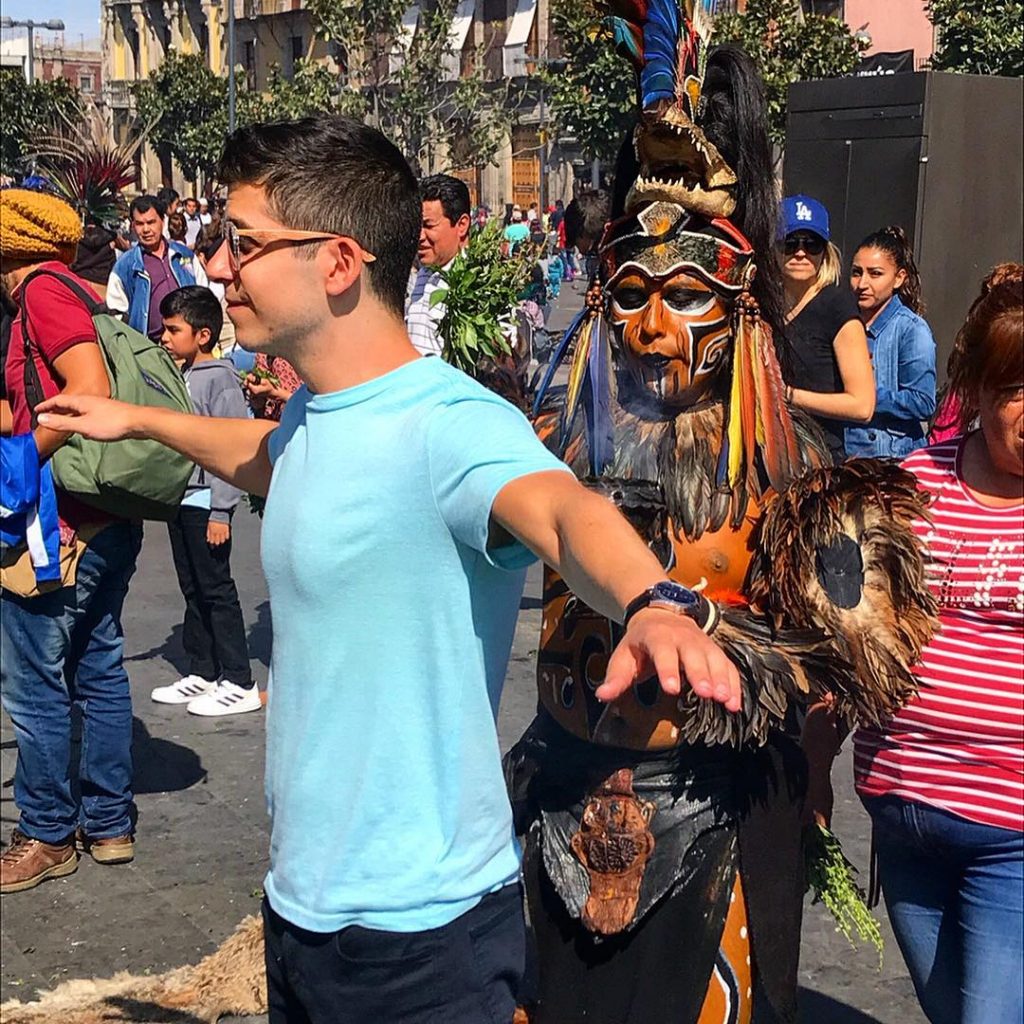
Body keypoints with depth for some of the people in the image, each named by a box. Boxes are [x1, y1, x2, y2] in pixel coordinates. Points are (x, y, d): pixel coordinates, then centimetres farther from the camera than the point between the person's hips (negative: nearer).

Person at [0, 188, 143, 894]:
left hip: (57, 526, -9)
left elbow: (91, 389, -25)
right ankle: (109, 823, 25)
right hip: (110, 523, 9)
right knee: (100, 671, 15)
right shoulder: (85, 292, 13)